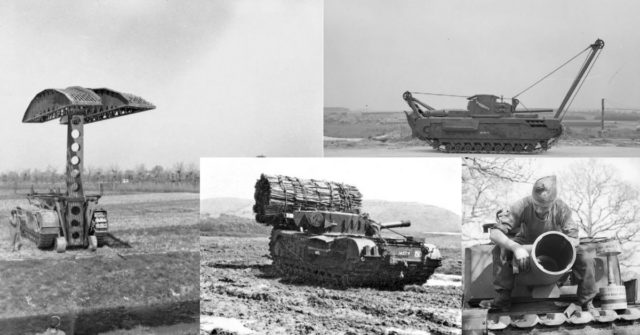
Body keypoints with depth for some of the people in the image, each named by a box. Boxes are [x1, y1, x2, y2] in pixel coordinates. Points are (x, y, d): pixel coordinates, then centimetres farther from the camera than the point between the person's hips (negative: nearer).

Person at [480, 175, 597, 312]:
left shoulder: (562, 209, -29)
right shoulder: (523, 206, -31)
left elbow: (574, 240, -27)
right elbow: (494, 233, -34)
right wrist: (516, 247, -51)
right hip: (527, 243, 0)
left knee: (586, 259, -25)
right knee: (500, 250, -27)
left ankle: (586, 303, -2)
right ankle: (503, 298, -12)